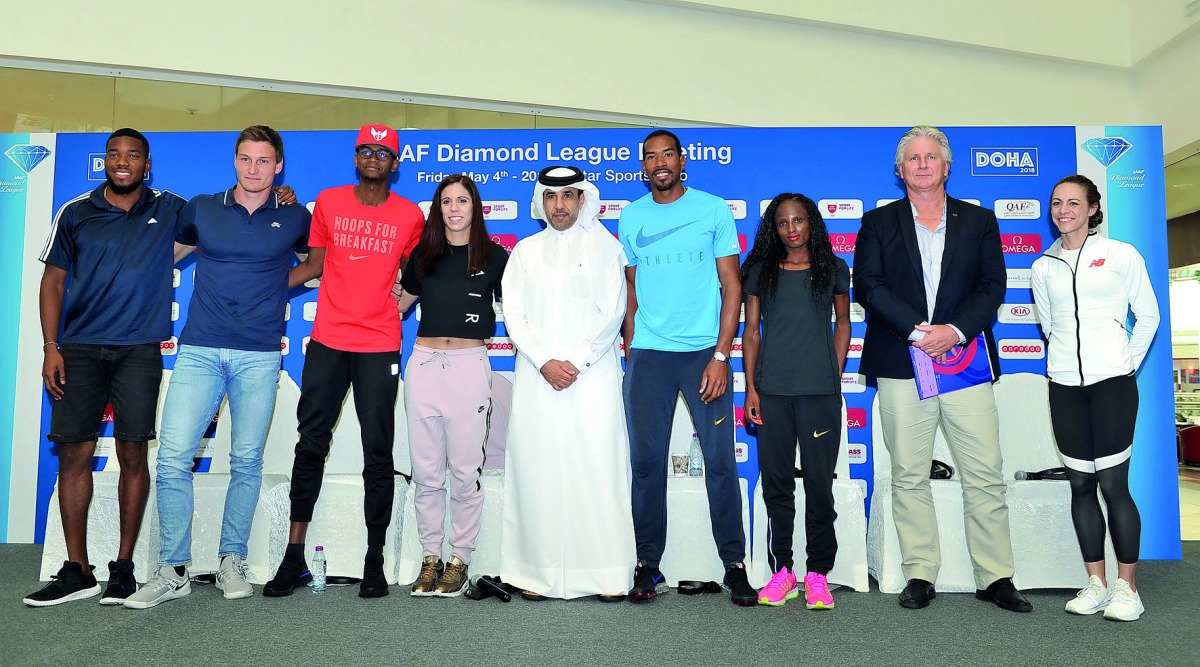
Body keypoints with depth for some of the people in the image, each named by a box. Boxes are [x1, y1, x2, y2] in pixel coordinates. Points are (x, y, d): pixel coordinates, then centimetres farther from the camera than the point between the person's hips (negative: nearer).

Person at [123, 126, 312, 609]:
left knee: (247, 461, 4)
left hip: (259, 356, -1)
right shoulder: (200, 209, 9)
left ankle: (232, 561, 19)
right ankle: (173, 571, 6)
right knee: (173, 457, -6)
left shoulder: (295, 219, 7)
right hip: (199, 351, 1)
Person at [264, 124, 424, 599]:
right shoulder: (328, 202, 8)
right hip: (327, 341, 1)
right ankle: (294, 557, 14)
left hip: (380, 346, -1)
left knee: (378, 452, 2)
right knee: (310, 445, 4)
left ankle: (375, 560, 11)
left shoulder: (410, 216, 5)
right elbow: (314, 264, 14)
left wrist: (403, 299, 3)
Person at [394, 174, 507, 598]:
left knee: (465, 472, 0)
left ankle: (460, 560, 13)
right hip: (423, 364, 3)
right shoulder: (424, 254, 12)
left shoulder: (493, 256, 3)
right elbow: (400, 301, 24)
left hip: (469, 366, -3)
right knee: (425, 472, 6)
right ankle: (430, 558, 18)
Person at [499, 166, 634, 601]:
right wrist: (544, 362, -7)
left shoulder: (606, 248, 9)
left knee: (598, 471, -5)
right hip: (537, 378, 3)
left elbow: (612, 313, 0)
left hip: (593, 376, -2)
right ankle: (537, 572, 9)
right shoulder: (525, 251, 15)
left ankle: (608, 574, 2)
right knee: (536, 471, 1)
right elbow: (513, 314, 6)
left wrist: (576, 362, -9)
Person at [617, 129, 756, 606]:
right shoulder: (631, 217, 10)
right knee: (646, 461, 4)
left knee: (720, 460, 0)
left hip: (704, 351, -2)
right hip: (647, 353, 2)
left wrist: (721, 356, -9)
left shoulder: (713, 209, 3)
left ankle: (734, 565, 12)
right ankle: (648, 564, 15)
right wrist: (629, 352, 6)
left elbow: (731, 285, 0)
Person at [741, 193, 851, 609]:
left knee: (819, 482, 1)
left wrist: (835, 378, 6)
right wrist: (750, 387, 1)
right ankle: (782, 570, 14)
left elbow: (842, 324, 16)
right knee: (776, 481, 4)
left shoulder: (833, 270, 9)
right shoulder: (761, 271, 9)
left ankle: (817, 573, 11)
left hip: (820, 391, 0)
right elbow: (751, 331, 9)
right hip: (771, 391, 1)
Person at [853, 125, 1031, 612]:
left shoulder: (979, 221, 15)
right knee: (908, 476, 3)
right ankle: (920, 575, 12)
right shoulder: (878, 222, 12)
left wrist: (955, 330, -11)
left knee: (985, 474, 0)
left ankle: (996, 577, 11)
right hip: (901, 365, 0)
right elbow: (867, 285, -1)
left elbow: (993, 285, 5)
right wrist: (918, 330, -11)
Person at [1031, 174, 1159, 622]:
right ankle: (1096, 584, 16)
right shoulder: (1043, 267, 10)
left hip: (1112, 382, -3)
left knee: (1113, 484, -4)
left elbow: (1148, 315, 4)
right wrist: (1069, 358, 8)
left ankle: (1127, 587, 8)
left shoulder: (1120, 255, 1)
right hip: (1064, 384, 3)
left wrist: (1128, 364, 1)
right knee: (1081, 484, 6)